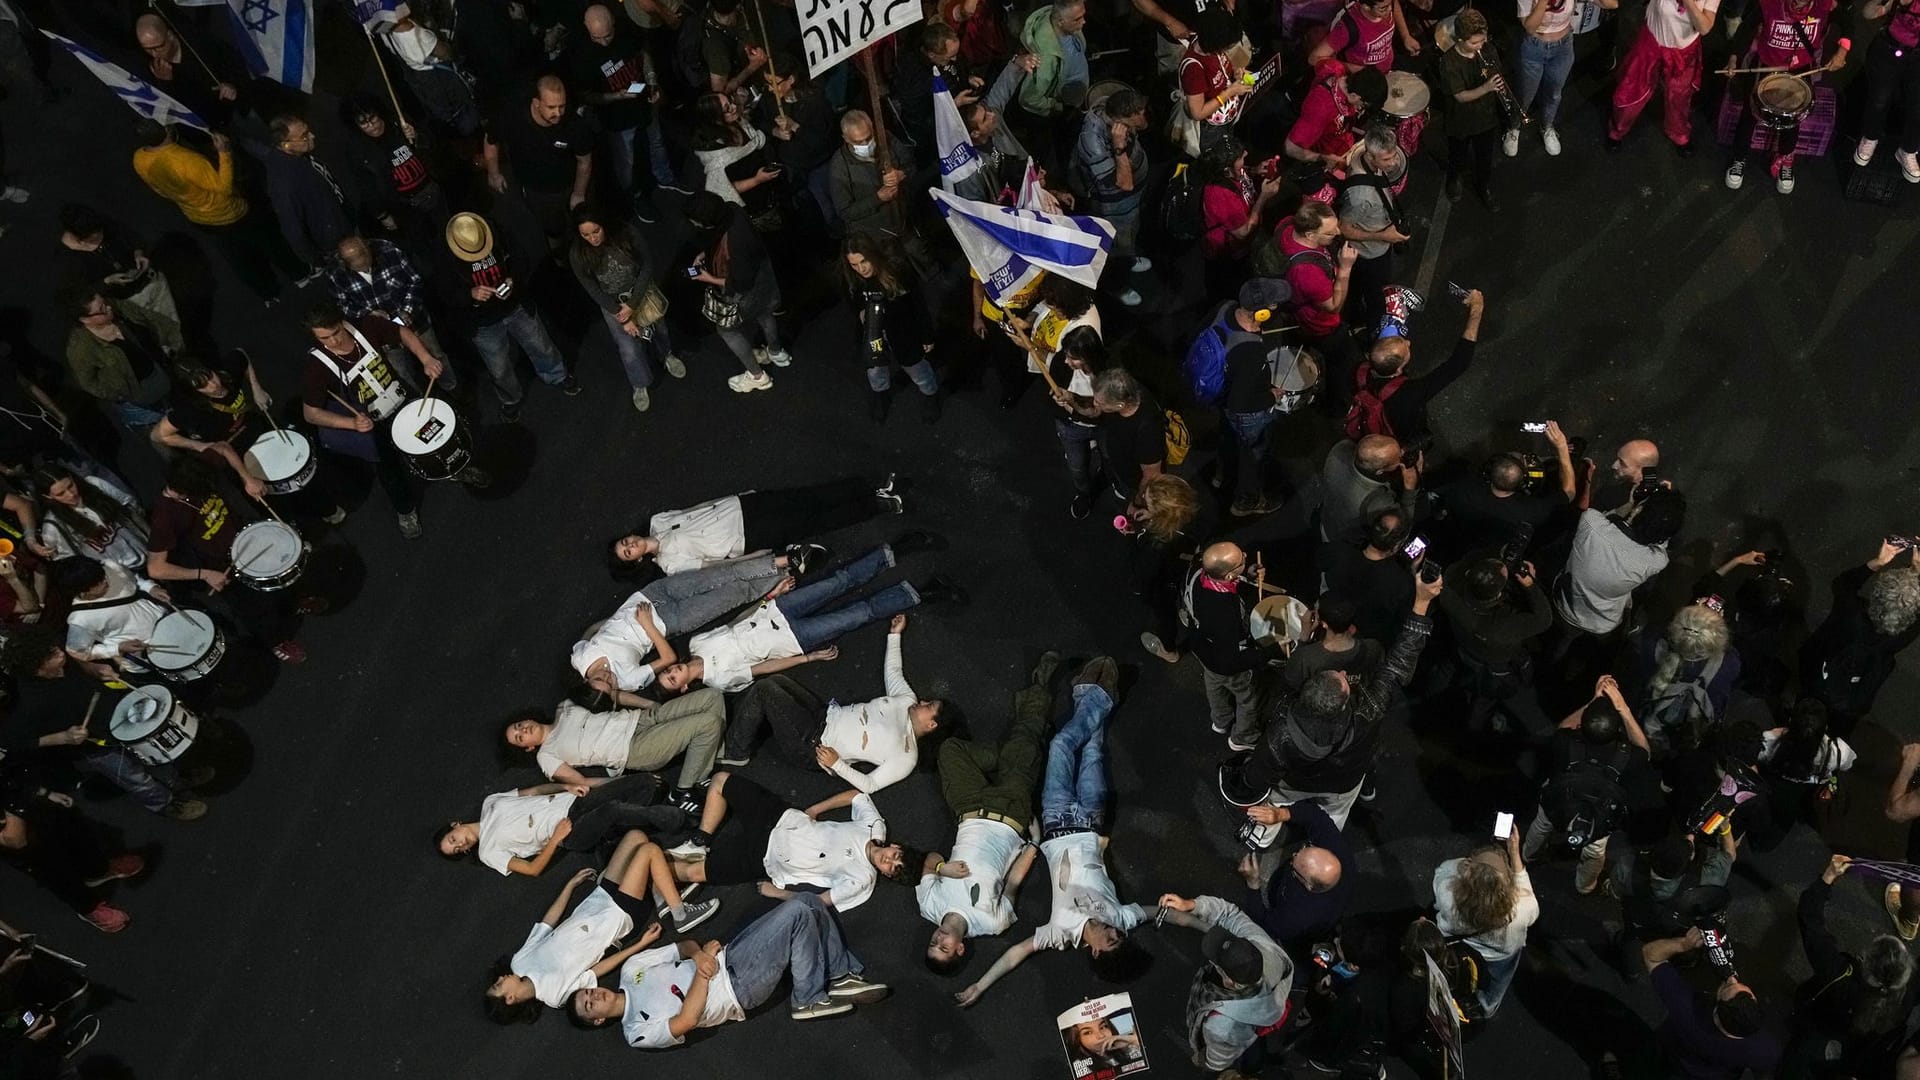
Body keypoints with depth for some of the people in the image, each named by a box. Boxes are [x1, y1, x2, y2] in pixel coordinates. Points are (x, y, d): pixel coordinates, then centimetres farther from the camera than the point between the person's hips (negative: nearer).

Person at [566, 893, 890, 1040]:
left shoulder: (630, 969, 8)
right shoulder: (639, 1033, -11)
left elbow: (683, 946, 11)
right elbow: (686, 1020, -24)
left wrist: (698, 954, -12)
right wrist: (704, 967, -19)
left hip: (727, 957, 7)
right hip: (739, 988, -7)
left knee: (809, 901, -7)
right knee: (798, 913, -23)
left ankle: (842, 977, 8)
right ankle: (808, 1001, -7)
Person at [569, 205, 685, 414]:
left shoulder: (627, 236, -26)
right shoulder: (577, 255, -23)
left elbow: (647, 266, -15)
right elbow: (594, 291, -14)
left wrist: (633, 305, -18)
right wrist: (623, 317, -15)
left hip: (641, 292, 0)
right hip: (612, 302, 0)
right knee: (629, 349, -6)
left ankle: (666, 355, 51)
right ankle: (639, 386, 25)